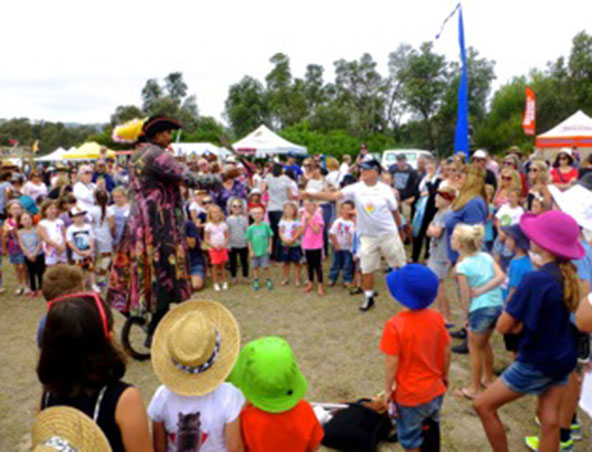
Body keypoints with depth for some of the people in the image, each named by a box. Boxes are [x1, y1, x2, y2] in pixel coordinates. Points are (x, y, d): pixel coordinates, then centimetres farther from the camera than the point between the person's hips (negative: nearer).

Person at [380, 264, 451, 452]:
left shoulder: (395, 325, -27)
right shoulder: (436, 318, -11)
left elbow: (392, 363, -21)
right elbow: (446, 351, -1)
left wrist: (388, 390, -7)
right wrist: (445, 375, 16)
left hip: (409, 395, -5)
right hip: (435, 390, 5)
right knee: (432, 429, 29)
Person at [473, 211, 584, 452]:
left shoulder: (534, 280, -26)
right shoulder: (569, 275, -2)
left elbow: (503, 326, -21)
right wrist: (522, 322, 0)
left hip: (536, 363, -8)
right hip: (563, 358, 8)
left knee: (483, 405, 7)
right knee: (550, 420, 17)